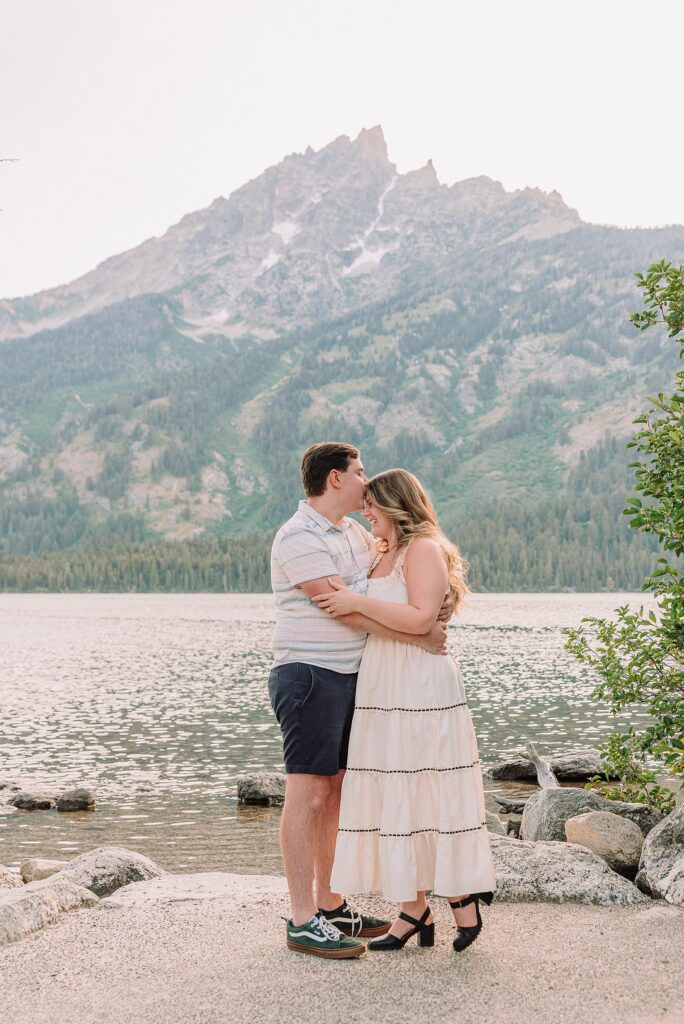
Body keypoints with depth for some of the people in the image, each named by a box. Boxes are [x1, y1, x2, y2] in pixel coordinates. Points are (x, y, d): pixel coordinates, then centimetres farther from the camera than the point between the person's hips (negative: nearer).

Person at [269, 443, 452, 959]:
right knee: (308, 794, -7)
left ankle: (331, 905, 20)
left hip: (348, 677, 9)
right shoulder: (299, 538, -14)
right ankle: (303, 921, -4)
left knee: (336, 791, 12)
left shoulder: (353, 531, 15)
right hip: (310, 677, -9)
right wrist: (417, 636, -18)